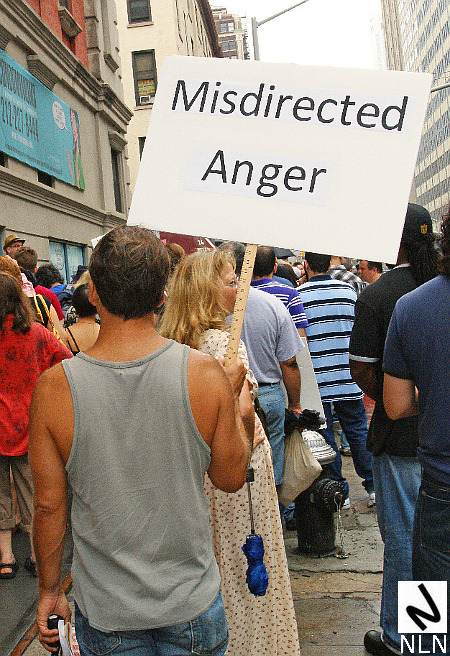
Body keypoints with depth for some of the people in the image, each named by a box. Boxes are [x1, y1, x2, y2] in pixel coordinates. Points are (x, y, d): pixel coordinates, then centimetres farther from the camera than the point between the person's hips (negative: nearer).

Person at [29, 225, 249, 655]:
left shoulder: (53, 388, -18)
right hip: (191, 602, 1)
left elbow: (48, 504, -9)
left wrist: (49, 591, 7)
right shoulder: (206, 374, -19)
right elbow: (232, 477, -7)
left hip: (104, 609, 0)